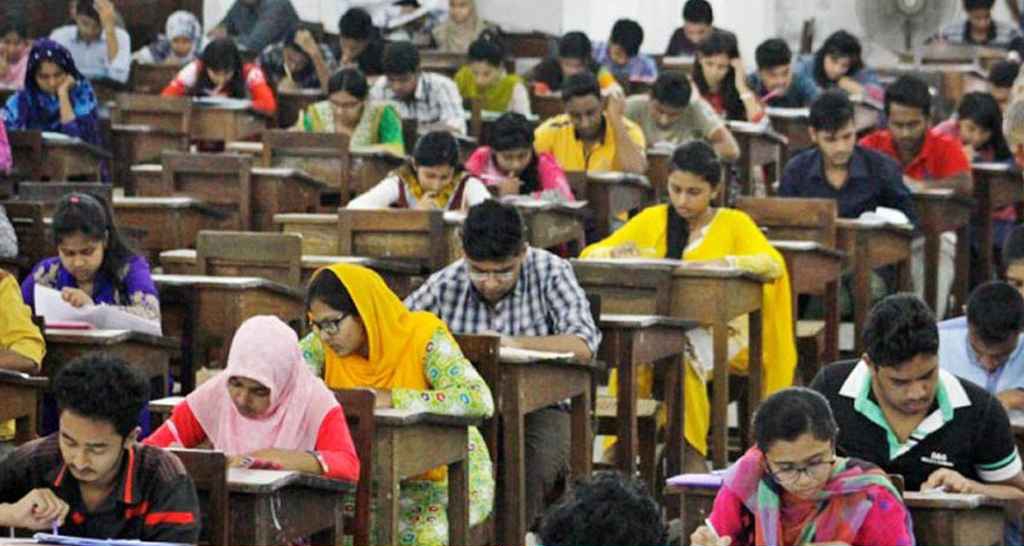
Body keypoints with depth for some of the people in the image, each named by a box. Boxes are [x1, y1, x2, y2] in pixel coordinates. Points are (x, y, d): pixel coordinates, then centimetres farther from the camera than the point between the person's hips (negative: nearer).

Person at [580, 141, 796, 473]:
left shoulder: (733, 223, 7)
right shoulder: (652, 220, 13)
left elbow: (774, 264, -10)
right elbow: (588, 255, 11)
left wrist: (722, 263, -26)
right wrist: (616, 253, -12)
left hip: (717, 331, -2)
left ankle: (691, 454, -25)